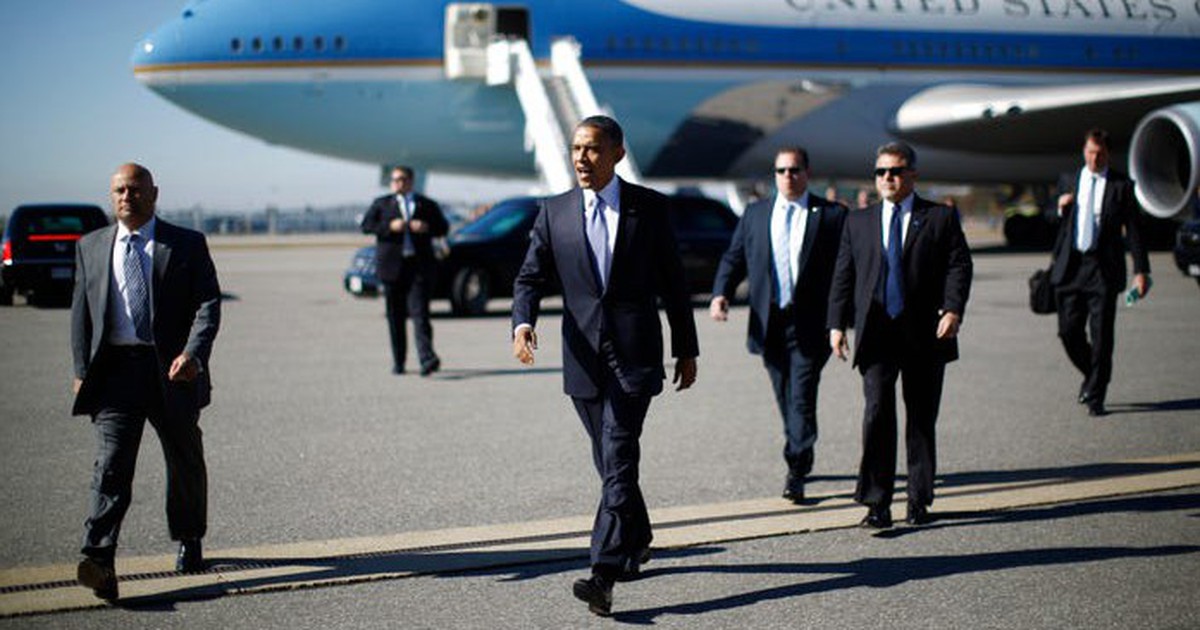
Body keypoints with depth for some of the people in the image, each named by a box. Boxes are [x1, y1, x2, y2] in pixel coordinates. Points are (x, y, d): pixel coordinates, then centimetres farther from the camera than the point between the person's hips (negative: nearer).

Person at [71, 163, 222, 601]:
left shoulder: (187, 244, 3)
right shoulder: (91, 247, 12)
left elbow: (208, 304, -4)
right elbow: (80, 313, 13)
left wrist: (193, 354, -20)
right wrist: (82, 370, 3)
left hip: (171, 371, 0)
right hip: (115, 369, 0)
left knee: (185, 463, 13)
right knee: (111, 464, -13)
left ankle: (188, 541, 35)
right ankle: (99, 560, -23)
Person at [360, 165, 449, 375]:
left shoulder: (427, 205, 13)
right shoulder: (381, 204, 13)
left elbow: (443, 227, 11)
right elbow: (366, 225, 1)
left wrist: (427, 228, -9)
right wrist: (389, 226, -14)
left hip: (419, 266, -1)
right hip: (392, 266, 1)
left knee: (420, 312, -13)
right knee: (395, 316, 6)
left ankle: (426, 358, -24)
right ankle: (398, 362, 15)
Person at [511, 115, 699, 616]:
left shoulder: (649, 207, 1)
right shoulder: (555, 212, 6)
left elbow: (672, 281, 5)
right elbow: (531, 277, 4)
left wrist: (686, 350, 6)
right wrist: (522, 323, -17)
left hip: (634, 353, -3)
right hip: (583, 357, 3)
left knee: (618, 460, -14)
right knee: (611, 461, 14)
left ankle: (604, 573, -19)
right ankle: (636, 542, 37)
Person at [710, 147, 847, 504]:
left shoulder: (832, 215, 1)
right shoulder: (755, 214, 12)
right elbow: (734, 258, 10)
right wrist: (721, 293, -8)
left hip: (810, 324, -4)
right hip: (769, 323, 4)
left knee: (802, 397, -10)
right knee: (784, 398, 13)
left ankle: (796, 471, -7)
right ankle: (801, 458, 29)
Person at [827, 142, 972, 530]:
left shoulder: (941, 218, 6)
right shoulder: (858, 222, 13)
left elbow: (959, 266, -2)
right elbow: (843, 276, 11)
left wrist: (953, 309, -18)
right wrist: (837, 324, 1)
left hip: (925, 336, 0)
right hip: (876, 335, 1)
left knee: (922, 419, 7)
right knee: (877, 411, -11)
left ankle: (919, 501, 18)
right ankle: (877, 504, -9)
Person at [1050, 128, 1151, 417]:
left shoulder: (1121, 185, 1)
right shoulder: (1069, 181, 11)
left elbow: (1133, 230, 1)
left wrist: (1141, 270, -4)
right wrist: (1061, 208, -2)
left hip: (1104, 268, -3)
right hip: (1071, 266, 3)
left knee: (1101, 336, -2)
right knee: (1069, 331, 3)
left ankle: (1095, 398, 6)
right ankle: (1091, 374, 31)